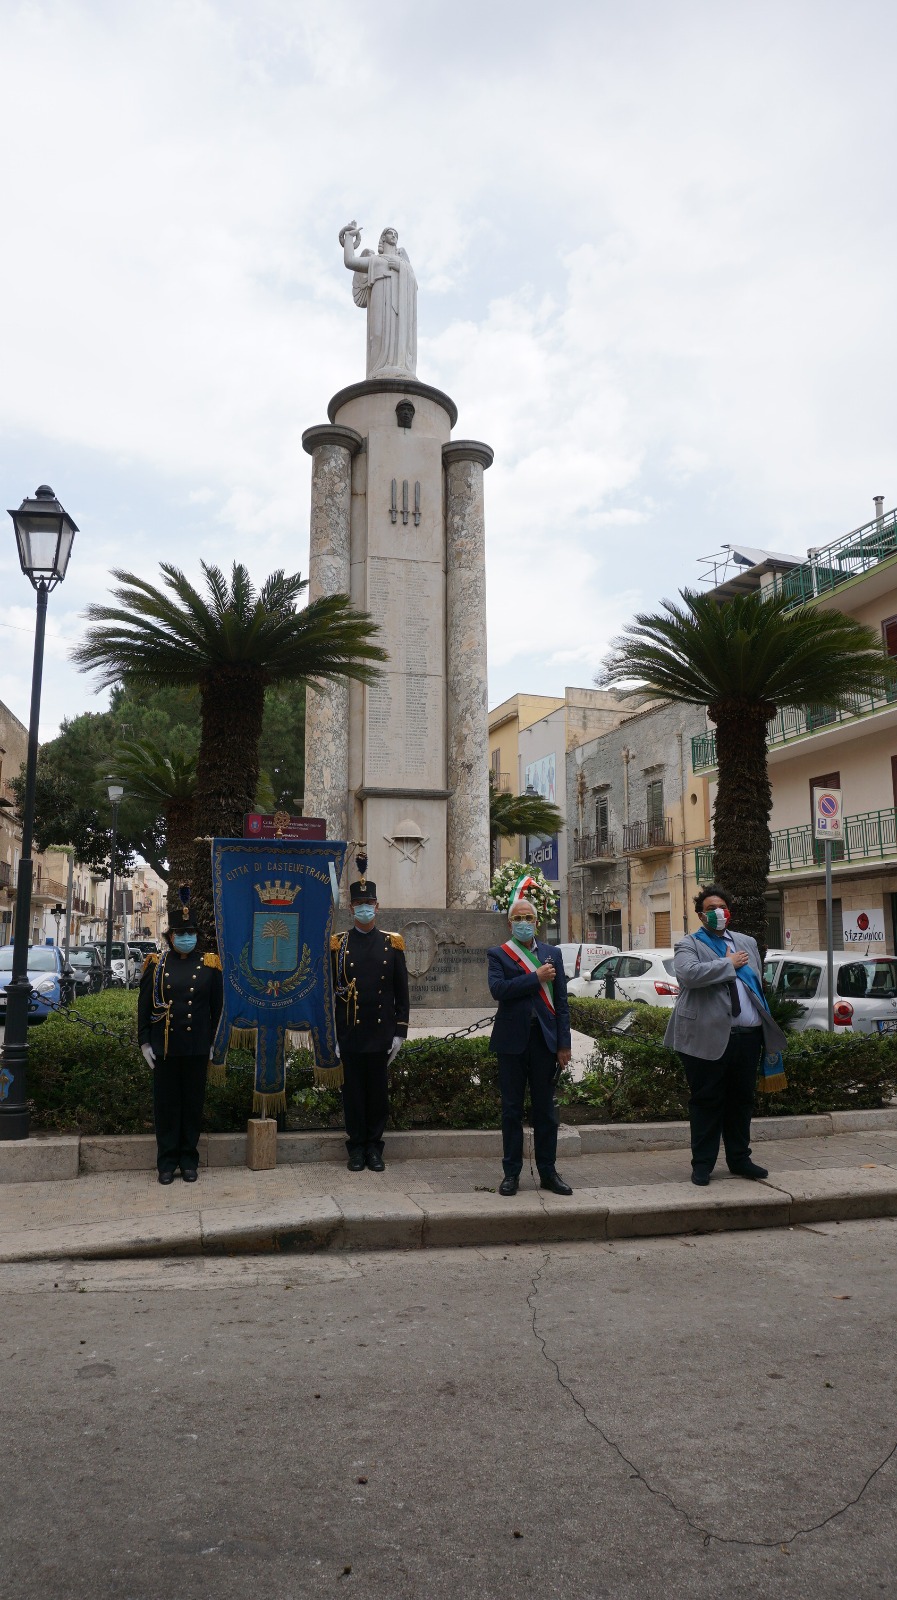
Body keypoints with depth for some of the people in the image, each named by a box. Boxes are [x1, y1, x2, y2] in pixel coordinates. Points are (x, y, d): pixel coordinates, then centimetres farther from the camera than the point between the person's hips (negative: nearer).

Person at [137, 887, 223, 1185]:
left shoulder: (209, 965, 2)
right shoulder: (156, 964, 2)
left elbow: (216, 1007, 6)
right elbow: (144, 1005, 5)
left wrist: (211, 1043, 3)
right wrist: (144, 1042, 1)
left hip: (196, 1048, 0)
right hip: (164, 1047, 0)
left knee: (193, 1103, 7)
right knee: (166, 1103, 6)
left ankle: (189, 1160, 18)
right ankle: (167, 1161, 17)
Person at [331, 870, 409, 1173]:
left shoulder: (392, 944, 4)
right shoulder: (338, 945, 2)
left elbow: (402, 994, 5)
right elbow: (329, 991, 3)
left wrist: (400, 1033, 0)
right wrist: (330, 1035, -2)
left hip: (381, 1034, 1)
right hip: (350, 1034, 0)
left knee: (378, 1091, 6)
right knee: (353, 1091, 6)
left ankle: (374, 1147, 19)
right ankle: (356, 1147, 18)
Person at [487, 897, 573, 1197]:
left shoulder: (552, 954, 9)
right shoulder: (498, 954, 2)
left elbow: (561, 1001, 6)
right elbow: (498, 989, -16)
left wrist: (563, 1045, 1)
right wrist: (536, 978, -14)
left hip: (545, 1039, 2)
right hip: (512, 1040, -2)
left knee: (545, 1108, 9)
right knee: (511, 1109, 6)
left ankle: (548, 1172, 19)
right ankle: (511, 1172, 16)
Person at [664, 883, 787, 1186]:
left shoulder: (747, 943, 18)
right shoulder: (689, 945, 0)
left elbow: (758, 986, 23)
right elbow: (688, 974, -22)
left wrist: (768, 1028, 16)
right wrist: (729, 964, -13)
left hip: (748, 1036, 5)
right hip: (710, 1037, -5)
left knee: (742, 1100, 13)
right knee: (707, 1102, 2)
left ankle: (739, 1159, 26)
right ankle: (702, 1164, 12)